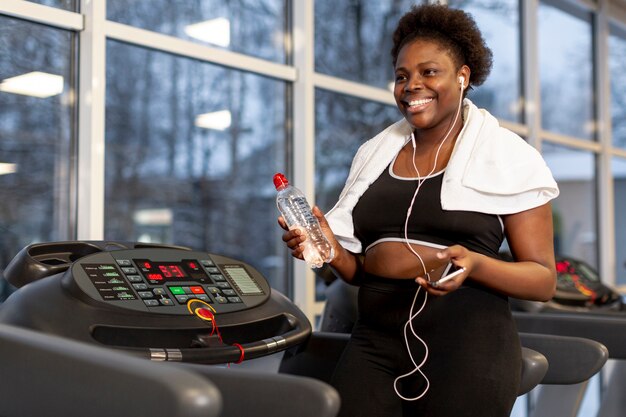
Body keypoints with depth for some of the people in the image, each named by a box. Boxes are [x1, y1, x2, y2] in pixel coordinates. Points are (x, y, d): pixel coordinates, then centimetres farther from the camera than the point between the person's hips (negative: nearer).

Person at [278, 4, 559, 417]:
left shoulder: (509, 157, 0)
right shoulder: (373, 154, 12)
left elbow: (543, 279, -2)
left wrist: (474, 264, -20)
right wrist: (331, 248, -5)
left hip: (465, 341, -3)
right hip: (374, 342, 4)